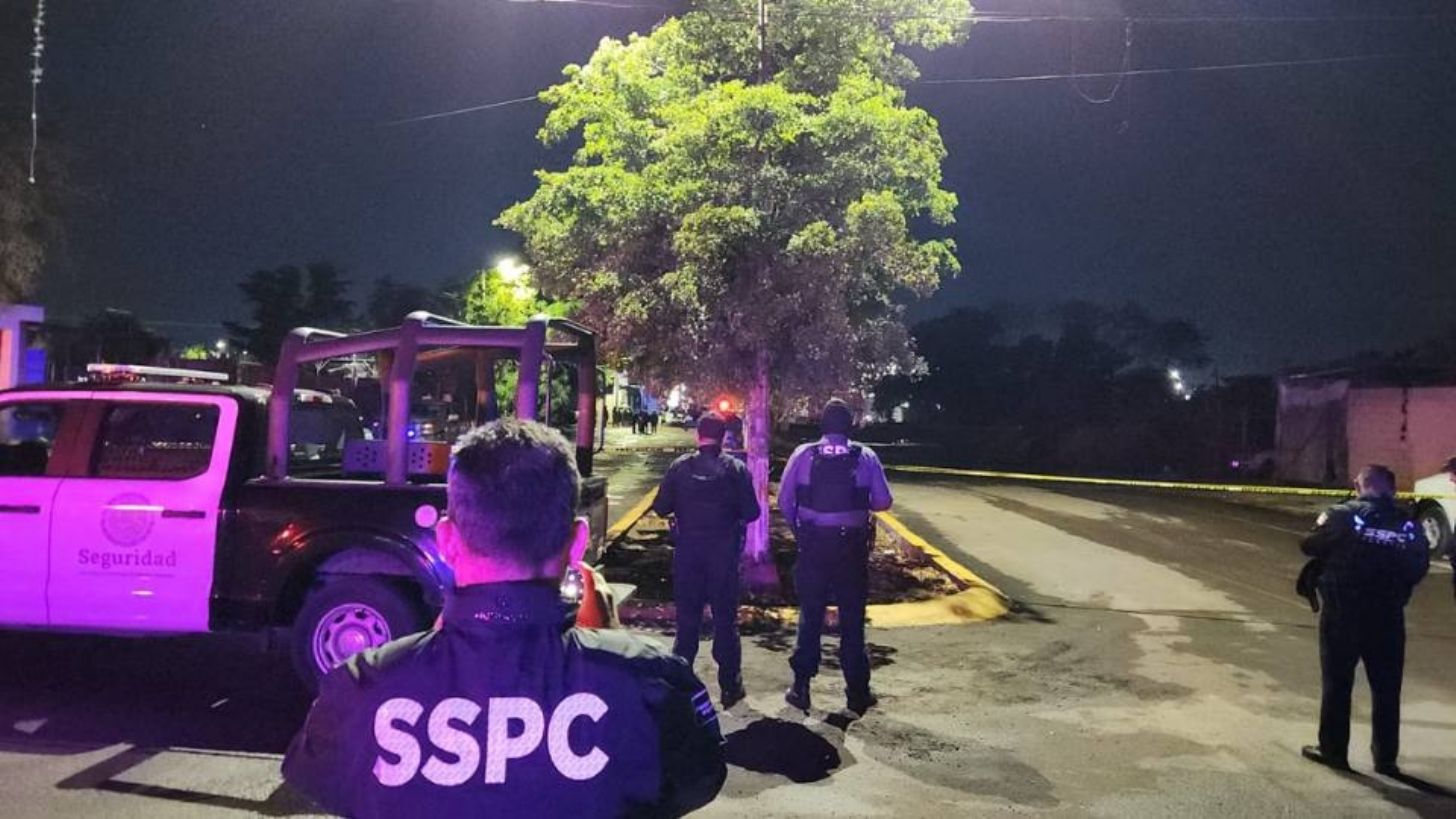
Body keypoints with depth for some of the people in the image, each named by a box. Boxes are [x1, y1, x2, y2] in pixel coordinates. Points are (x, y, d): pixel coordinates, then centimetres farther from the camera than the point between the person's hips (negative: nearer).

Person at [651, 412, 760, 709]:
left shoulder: (680, 467, -5)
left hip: (687, 550, 1)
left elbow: (660, 508, -4)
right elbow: (751, 512, -8)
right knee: (725, 618, 9)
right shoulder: (736, 469, -8)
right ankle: (730, 686, 14)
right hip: (724, 551, -1)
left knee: (687, 618, 12)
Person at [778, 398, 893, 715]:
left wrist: (798, 530, 10)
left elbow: (784, 499, -4)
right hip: (853, 546, 0)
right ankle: (857, 693, 18)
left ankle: (801, 688, 17)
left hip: (813, 545, 0)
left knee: (810, 617, 12)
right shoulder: (865, 457, -5)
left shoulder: (803, 454, -4)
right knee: (852, 620, 11)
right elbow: (883, 501, -3)